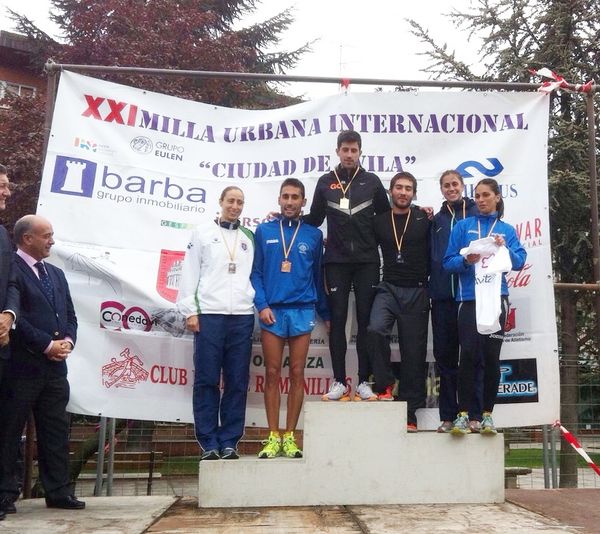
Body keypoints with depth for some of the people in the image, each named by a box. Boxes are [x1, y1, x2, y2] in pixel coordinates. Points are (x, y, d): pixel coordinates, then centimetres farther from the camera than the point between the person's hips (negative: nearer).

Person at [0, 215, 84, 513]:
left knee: (56, 431, 9)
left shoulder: (56, 274, 19)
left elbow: (70, 315, 18)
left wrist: (67, 340, -2)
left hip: (55, 366, 7)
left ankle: (58, 492, 16)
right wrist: (47, 345, -14)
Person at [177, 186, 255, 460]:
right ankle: (208, 443, 6)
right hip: (209, 315, -2)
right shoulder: (203, 234, 10)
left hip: (242, 317, 2)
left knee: (237, 382, 2)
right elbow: (189, 274, 5)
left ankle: (229, 442, 10)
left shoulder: (250, 238, 16)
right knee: (207, 381, -1)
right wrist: (190, 311, -3)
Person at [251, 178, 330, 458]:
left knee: (297, 374, 2)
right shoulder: (264, 231, 7)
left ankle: (290, 437, 10)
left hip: (302, 311, 1)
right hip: (272, 311, 0)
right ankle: (273, 437, 8)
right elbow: (255, 272, 5)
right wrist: (262, 305, -7)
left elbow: (318, 276, 12)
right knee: (272, 374, 2)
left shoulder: (313, 234, 8)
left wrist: (325, 313, 10)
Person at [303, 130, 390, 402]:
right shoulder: (325, 182, 9)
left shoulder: (371, 181, 8)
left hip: (367, 260, 0)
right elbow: (314, 219, 13)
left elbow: (386, 216, 13)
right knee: (338, 320, 1)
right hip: (336, 260, 0)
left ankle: (364, 381, 8)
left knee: (365, 320, 1)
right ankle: (339, 381, 7)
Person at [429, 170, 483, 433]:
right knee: (444, 354, 5)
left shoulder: (477, 213, 6)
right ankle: (448, 415, 13)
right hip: (442, 295, 4)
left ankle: (475, 415, 5)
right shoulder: (437, 219, 17)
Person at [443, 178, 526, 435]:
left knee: (491, 355, -1)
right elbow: (448, 262, 4)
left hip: (496, 298, 1)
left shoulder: (507, 230, 14)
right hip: (469, 298, -1)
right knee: (468, 353, -11)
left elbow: (519, 261, 3)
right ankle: (463, 414, -5)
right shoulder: (463, 226, 10)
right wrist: (466, 261, -15)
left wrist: (505, 248, -15)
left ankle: (487, 414, 10)